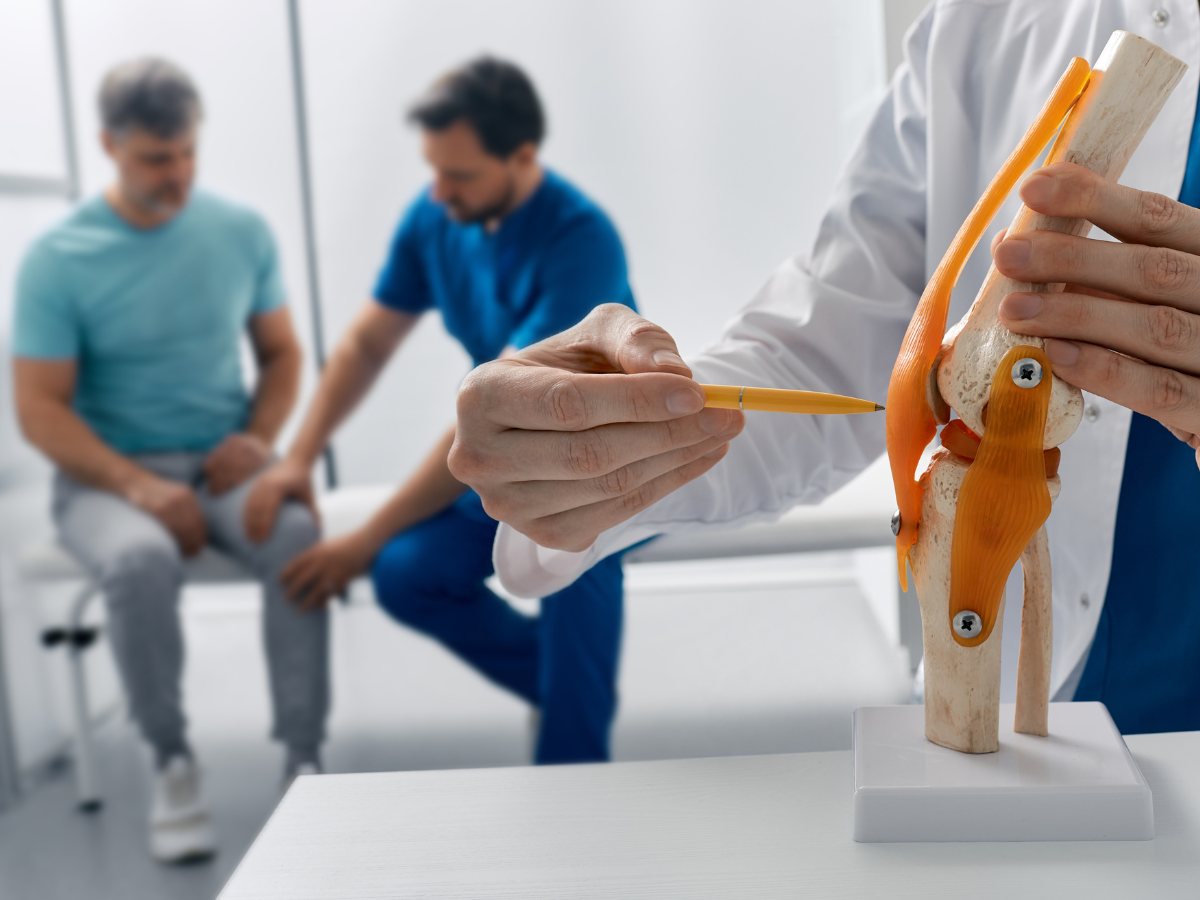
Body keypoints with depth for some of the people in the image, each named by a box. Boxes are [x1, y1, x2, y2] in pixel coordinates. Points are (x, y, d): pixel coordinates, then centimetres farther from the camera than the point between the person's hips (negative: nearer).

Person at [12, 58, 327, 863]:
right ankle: (173, 764, -14)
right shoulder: (58, 261, -5)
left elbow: (281, 352, 13)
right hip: (109, 475, -2)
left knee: (301, 537, -30)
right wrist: (136, 484, -21)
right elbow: (40, 409, -7)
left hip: (222, 464, 2)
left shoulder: (241, 230, 4)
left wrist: (260, 436, -7)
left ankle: (303, 759, -19)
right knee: (141, 560, -35)